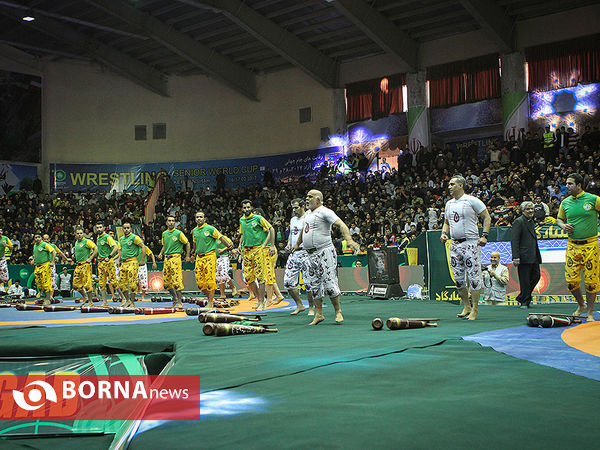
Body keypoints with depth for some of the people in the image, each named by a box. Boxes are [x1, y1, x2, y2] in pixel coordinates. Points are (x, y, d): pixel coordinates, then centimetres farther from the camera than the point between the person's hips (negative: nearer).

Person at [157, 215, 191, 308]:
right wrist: (161, 253, 10)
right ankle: (175, 298, 22)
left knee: (176, 279, -13)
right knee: (166, 281, 7)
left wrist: (187, 256, -1)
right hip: (166, 258, 6)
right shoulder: (164, 233, 13)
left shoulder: (179, 233, -4)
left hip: (175, 257, -6)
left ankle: (179, 301, -11)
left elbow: (187, 244, 4)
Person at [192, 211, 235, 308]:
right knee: (199, 280, 2)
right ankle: (209, 297, 19)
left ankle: (210, 302, -3)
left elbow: (221, 238, -4)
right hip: (199, 257, 6)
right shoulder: (194, 231, 12)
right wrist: (195, 254, 36)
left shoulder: (210, 229, -5)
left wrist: (230, 248, -10)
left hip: (209, 256, -6)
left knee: (210, 279, -9)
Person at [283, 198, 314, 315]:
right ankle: (299, 305, 17)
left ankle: (311, 307, 9)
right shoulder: (293, 220, 17)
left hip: (305, 252, -8)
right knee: (288, 281, 3)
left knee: (308, 282, -6)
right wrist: (288, 244, 10)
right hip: (293, 253, 8)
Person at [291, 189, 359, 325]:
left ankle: (338, 312, 6)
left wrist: (349, 240, -34)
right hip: (310, 254, 8)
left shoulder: (324, 212, -9)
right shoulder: (307, 214, 17)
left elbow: (340, 224, -20)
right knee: (314, 285, 8)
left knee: (329, 283, -8)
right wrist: (297, 244, 43)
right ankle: (318, 314, 15)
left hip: (324, 252, -8)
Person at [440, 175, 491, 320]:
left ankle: (475, 309, 1)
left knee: (474, 276, -6)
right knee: (458, 277, 8)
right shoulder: (449, 204, 15)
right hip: (454, 244, 7)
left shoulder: (472, 200, -5)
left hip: (470, 243, -7)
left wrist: (484, 236, -12)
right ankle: (466, 306, 20)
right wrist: (443, 233, 7)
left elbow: (487, 217, -3)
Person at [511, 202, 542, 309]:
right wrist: (516, 257, -22)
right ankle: (525, 302, 6)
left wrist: (538, 256, 22)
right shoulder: (519, 222, -8)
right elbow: (514, 240, -15)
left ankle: (522, 298, 20)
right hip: (524, 257, -9)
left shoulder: (532, 222, 19)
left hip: (534, 257, 9)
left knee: (536, 276, 8)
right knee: (525, 281, -4)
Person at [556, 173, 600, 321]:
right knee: (571, 280, 1)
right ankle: (581, 305, 26)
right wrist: (563, 226, 2)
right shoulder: (565, 203, 8)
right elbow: (559, 218, 22)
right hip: (572, 245, 4)